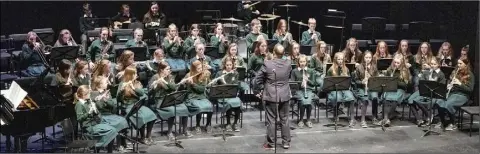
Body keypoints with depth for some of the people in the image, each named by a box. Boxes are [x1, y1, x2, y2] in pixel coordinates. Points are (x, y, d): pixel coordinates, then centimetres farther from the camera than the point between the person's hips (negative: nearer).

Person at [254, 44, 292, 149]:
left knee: (271, 120, 4)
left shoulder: (267, 64, -15)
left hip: (271, 96, -3)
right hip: (285, 95, 3)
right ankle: (286, 142, 18)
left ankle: (270, 143, 11)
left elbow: (257, 79, -7)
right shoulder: (288, 63, -4)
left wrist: (261, 89, 9)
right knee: (285, 119, 12)